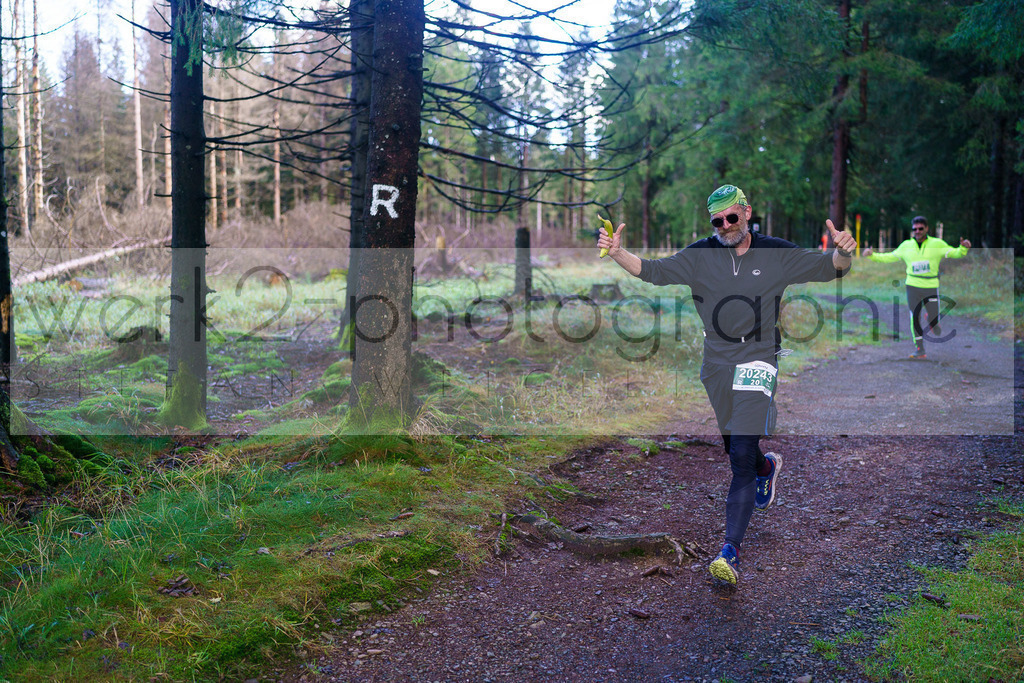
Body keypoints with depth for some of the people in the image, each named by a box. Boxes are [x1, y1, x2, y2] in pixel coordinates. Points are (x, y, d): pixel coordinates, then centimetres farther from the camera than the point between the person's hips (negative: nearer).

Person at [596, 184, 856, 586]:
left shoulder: (776, 254, 1)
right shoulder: (701, 256, 3)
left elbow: (828, 268, 4)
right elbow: (655, 271, -4)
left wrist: (843, 253, -19)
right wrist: (617, 253, -21)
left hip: (756, 362, -3)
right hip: (715, 364, 3)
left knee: (741, 456, -13)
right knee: (734, 449, 17)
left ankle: (732, 549, -11)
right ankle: (768, 467, 54)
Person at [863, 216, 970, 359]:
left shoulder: (937, 244, 2)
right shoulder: (906, 245, 8)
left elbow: (954, 253, 1)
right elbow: (890, 257, 15)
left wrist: (963, 248, -19)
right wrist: (872, 255, 6)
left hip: (931, 287, -1)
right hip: (913, 286, 1)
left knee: (933, 319, -4)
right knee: (915, 318, -1)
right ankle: (919, 349, 9)